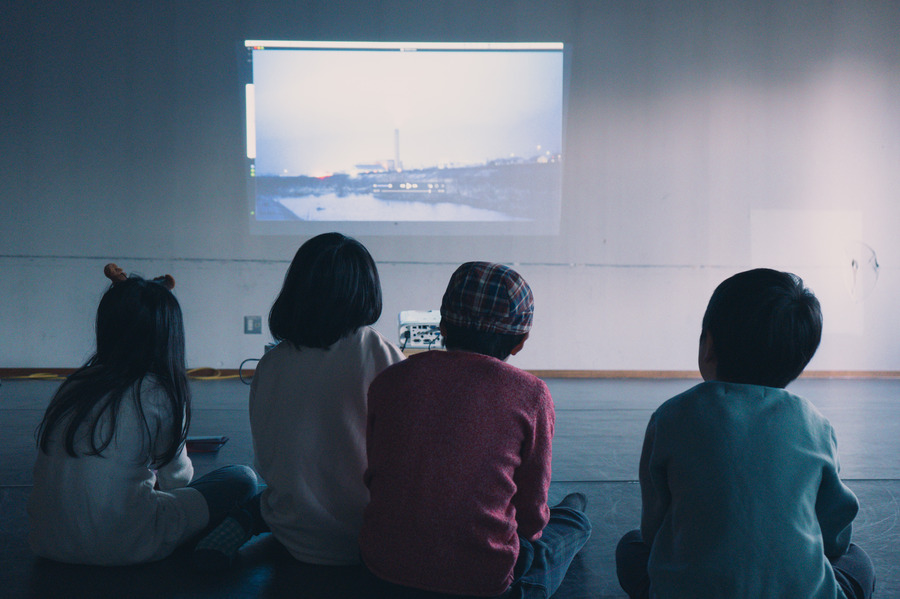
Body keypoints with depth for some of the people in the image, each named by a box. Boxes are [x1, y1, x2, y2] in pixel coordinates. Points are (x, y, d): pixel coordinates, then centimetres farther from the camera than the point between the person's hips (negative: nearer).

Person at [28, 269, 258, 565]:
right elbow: (175, 476, 5)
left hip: (48, 542, 7)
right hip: (121, 546, -6)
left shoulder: (73, 385, 6)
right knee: (243, 479, 6)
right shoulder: (157, 391, -10)